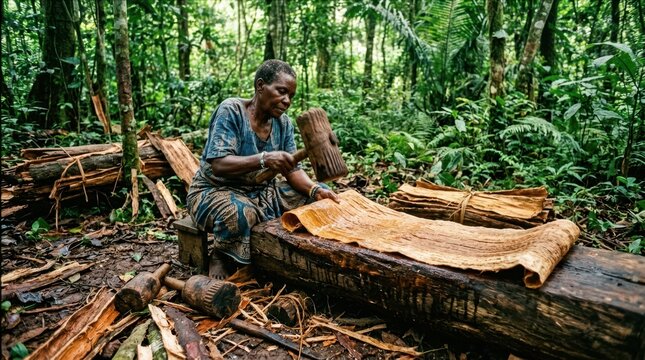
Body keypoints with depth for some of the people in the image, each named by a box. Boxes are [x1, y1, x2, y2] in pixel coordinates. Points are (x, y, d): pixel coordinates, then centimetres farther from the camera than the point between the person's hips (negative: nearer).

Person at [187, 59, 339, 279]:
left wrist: (314, 189, -22)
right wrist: (263, 160, -44)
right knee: (239, 213, -40)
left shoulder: (283, 123, 0)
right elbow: (218, 165, -28)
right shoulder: (231, 111, -18)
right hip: (217, 190, -6)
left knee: (319, 196, -7)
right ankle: (220, 258, -9)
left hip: (263, 192, 6)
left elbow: (292, 169, -2)